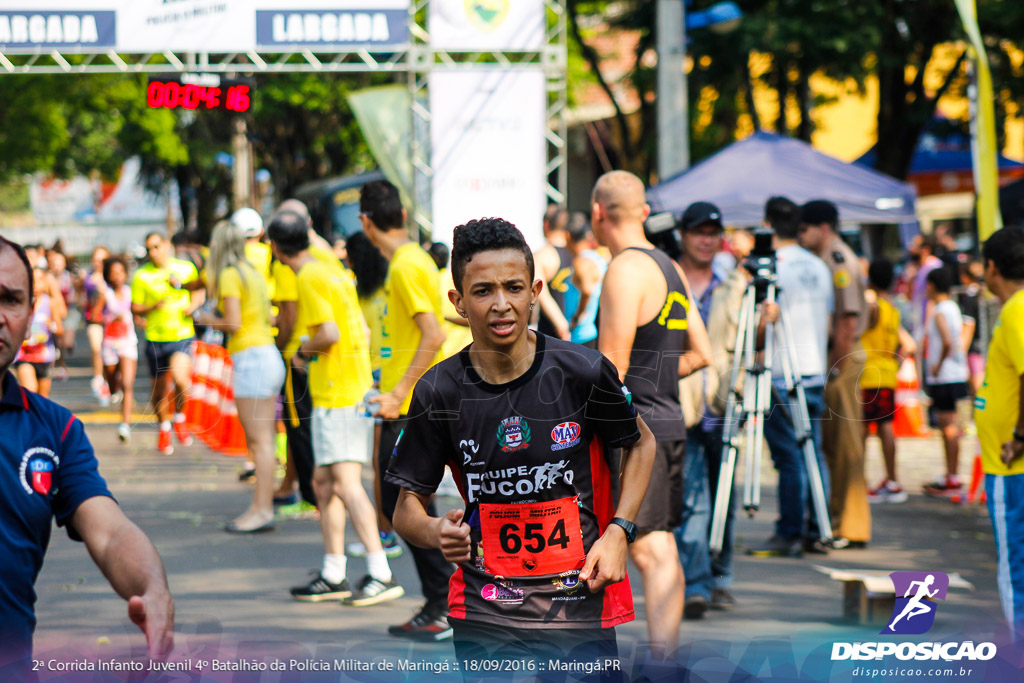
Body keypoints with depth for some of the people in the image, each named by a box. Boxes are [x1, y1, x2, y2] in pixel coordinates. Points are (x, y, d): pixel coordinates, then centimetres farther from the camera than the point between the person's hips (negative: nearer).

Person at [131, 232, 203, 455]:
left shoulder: (186, 268, 2)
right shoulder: (141, 275, -1)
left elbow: (199, 293, 16)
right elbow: (135, 308, 3)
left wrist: (192, 306, -6)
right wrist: (153, 307, -17)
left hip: (182, 335, -1)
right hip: (156, 337, 1)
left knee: (179, 378, -24)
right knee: (159, 389, 9)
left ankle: (179, 417, 5)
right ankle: (164, 429, 36)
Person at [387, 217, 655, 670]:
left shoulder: (584, 372, -8)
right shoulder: (439, 392, -7)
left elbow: (641, 443, 10)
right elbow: (408, 507, 1)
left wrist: (618, 532, -3)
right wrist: (435, 532, -23)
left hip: (582, 603, 0)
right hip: (483, 612, 0)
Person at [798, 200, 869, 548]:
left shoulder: (839, 259, -13)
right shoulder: (823, 259, 16)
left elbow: (848, 319, -19)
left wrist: (836, 366, -19)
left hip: (842, 357, -10)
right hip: (827, 357, 10)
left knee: (844, 442, -6)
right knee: (829, 442, 12)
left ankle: (849, 527, -3)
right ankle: (838, 520, 17)